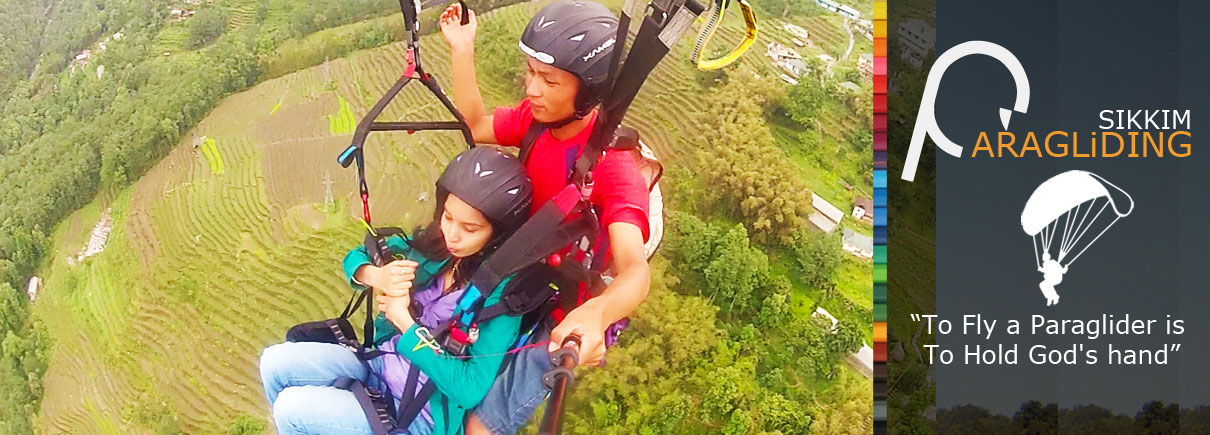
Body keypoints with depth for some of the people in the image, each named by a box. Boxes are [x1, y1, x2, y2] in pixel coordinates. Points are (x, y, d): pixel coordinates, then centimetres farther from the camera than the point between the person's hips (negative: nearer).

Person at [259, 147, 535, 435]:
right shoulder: (433, 243, -4)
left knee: (292, 410, -15)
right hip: (381, 363, 7)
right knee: (276, 363, -5)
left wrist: (404, 321, -20)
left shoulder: (503, 291, -23)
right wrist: (375, 276, -17)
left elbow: (470, 390, -27)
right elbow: (357, 257, 9)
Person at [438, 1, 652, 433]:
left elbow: (635, 271, -44)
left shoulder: (613, 165, -31)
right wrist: (462, 48, 1)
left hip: (563, 319, -7)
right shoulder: (538, 116, -11)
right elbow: (476, 126, 11)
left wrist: (596, 314, -66)